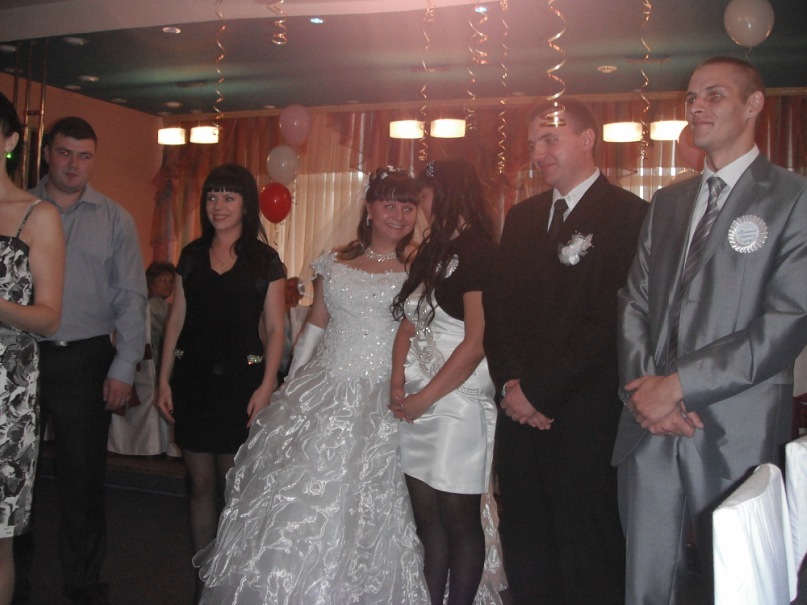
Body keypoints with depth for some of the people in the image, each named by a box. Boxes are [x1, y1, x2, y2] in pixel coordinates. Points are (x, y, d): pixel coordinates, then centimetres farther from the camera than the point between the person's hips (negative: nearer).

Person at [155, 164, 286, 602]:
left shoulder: (264, 260, 1)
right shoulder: (192, 255, 10)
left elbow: (275, 328, -2)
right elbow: (176, 320, 11)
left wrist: (266, 386, -11)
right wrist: (164, 380, 7)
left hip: (240, 380, -3)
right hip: (193, 377, 3)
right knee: (201, 484, 8)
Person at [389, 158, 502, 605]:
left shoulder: (479, 253, -10)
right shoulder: (431, 252, 15)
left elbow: (475, 343, -16)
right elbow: (408, 323, 12)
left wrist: (425, 398, -12)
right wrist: (398, 384, -3)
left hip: (458, 404, -8)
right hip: (416, 406, 8)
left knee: (458, 522, 3)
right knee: (427, 522, 12)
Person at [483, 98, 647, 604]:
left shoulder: (629, 214, -7)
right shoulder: (522, 217, 15)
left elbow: (608, 319, -15)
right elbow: (498, 307, 11)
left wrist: (538, 390, -14)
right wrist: (510, 382, -4)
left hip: (586, 416, -6)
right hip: (521, 411, 6)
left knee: (588, 563, 6)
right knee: (525, 554, 14)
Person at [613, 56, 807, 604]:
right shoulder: (667, 203, 16)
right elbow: (634, 302, 11)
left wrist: (679, 385, -14)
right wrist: (645, 385, -7)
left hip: (738, 435, -4)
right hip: (650, 428, 5)